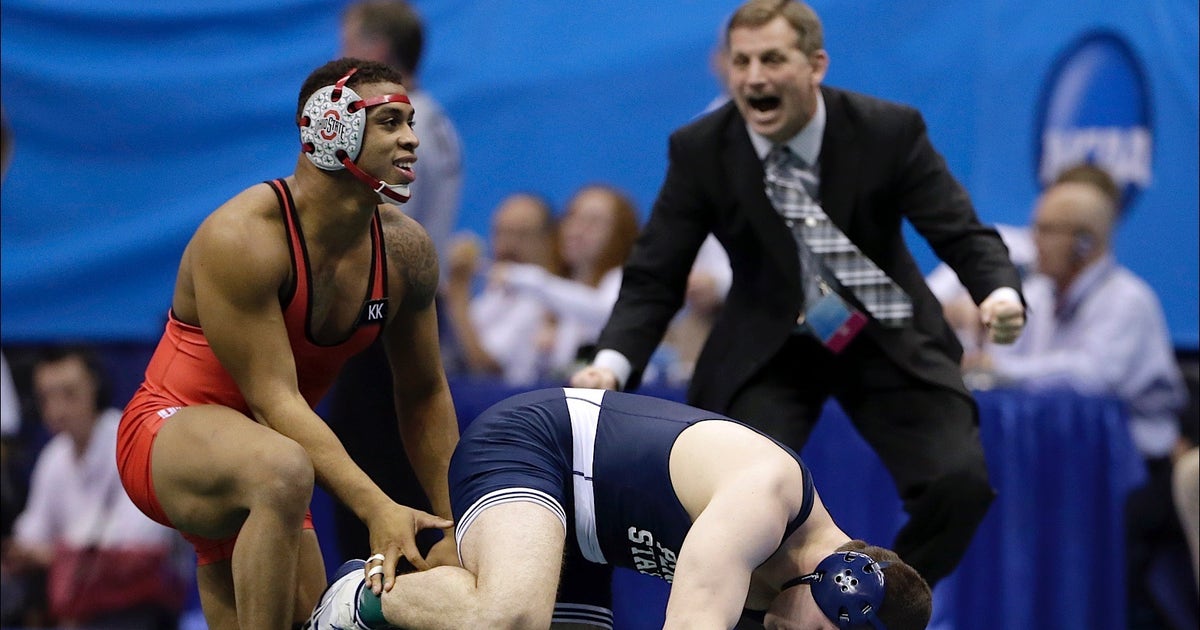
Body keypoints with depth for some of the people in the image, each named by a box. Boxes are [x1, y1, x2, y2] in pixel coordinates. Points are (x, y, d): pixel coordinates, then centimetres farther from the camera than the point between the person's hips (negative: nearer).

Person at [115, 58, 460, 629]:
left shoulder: (406, 249, -5)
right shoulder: (242, 238, -25)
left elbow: (424, 396, 6)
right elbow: (274, 399, -29)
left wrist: (454, 527, 3)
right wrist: (375, 509, -37)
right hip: (168, 435, -8)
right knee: (282, 471, -39)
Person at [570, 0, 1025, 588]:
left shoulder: (889, 130, -16)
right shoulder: (699, 149, -14)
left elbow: (963, 233, -14)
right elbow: (653, 278, -10)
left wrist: (1000, 292, -37)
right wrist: (612, 362, -29)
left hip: (890, 341, 0)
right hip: (768, 346, 0)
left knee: (960, 483, -19)